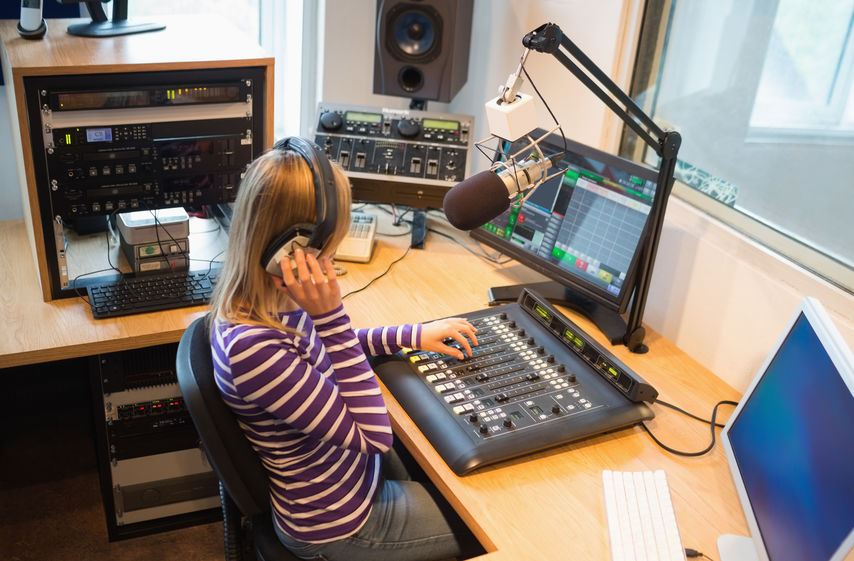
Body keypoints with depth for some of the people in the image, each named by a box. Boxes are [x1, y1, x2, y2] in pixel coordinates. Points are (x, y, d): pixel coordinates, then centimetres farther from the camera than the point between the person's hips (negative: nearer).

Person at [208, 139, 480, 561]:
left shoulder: (263, 298, -12)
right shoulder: (251, 348, -39)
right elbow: (373, 434, -31)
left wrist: (411, 336, 8)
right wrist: (330, 313, -37)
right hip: (334, 525, -7)